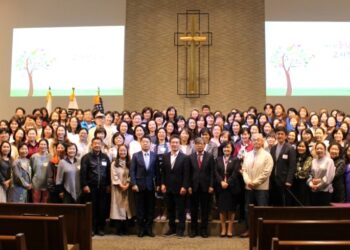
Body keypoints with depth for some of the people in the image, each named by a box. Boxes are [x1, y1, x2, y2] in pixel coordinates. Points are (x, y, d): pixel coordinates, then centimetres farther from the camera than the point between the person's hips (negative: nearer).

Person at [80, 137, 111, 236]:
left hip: (103, 187, 3)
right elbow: (83, 172, -4)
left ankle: (101, 228, 14)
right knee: (92, 208, 2)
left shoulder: (105, 157, 10)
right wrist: (84, 185, -11)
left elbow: (108, 172, 11)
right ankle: (92, 228, 11)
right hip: (91, 187, -2)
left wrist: (108, 185, 6)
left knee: (102, 208, 4)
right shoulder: (86, 157, 1)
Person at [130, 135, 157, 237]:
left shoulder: (155, 155, 5)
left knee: (150, 208, 5)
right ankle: (141, 229, 14)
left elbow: (157, 171, 4)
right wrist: (133, 184, -9)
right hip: (139, 185, 0)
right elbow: (132, 171, 0)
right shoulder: (136, 155, 4)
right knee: (140, 208, 5)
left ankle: (149, 228, 15)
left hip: (151, 185, 1)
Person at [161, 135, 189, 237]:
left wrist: (184, 187, -13)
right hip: (168, 188, 4)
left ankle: (180, 229, 12)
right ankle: (172, 228, 22)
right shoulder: (165, 156, 8)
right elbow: (163, 172, 9)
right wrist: (162, 184, 0)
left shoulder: (184, 157, -4)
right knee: (170, 209, 11)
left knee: (180, 210, 4)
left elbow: (186, 174, -7)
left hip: (179, 188, -4)